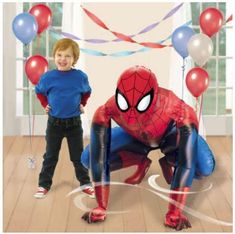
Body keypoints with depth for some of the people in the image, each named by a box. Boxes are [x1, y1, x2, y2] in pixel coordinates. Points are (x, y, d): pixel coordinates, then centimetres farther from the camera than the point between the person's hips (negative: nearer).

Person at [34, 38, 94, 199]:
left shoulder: (80, 77, -8)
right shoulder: (48, 77, -9)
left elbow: (87, 92, 12)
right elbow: (39, 92, 10)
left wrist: (82, 105, 0)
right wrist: (45, 105, -2)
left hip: (74, 123, 0)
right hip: (54, 123, 0)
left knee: (78, 156, 12)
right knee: (50, 156, 11)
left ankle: (85, 183, 25)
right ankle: (44, 185, 21)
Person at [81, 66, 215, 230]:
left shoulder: (181, 112, -46)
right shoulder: (106, 111, -40)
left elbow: (186, 164, -44)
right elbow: (98, 159, -35)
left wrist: (174, 212, -44)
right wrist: (101, 208, -33)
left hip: (171, 135, -2)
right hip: (135, 138, 2)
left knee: (205, 168, -30)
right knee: (88, 159, -16)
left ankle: (168, 161, 4)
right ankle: (142, 162, 9)